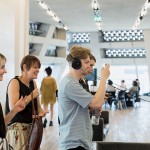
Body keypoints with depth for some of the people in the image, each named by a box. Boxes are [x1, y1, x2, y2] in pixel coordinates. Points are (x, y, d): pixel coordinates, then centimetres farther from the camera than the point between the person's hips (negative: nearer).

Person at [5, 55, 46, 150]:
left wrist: (41, 112, -7)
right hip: (16, 126, -7)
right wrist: (31, 96, -19)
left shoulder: (33, 83, 10)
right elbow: (13, 108, -22)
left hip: (32, 125, 7)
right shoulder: (15, 82, -11)